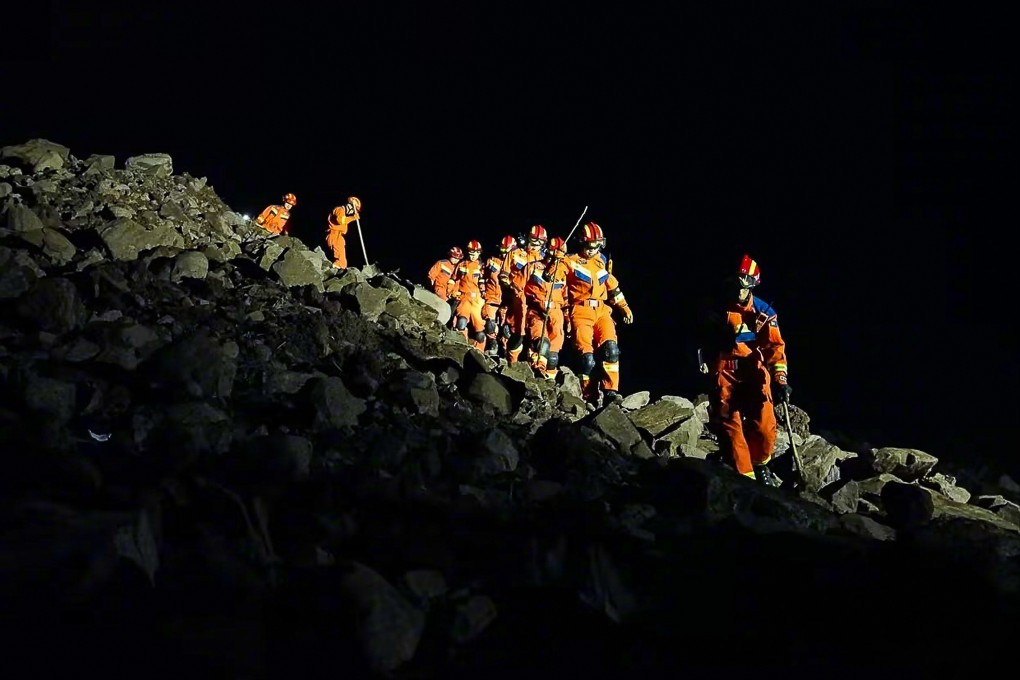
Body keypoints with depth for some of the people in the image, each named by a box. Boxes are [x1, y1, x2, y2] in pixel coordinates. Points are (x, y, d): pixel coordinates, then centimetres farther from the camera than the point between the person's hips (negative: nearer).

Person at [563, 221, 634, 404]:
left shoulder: (602, 262, 19)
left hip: (601, 311, 4)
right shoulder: (571, 262, 4)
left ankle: (610, 391, -19)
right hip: (581, 312, -4)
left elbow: (612, 285, 28)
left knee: (610, 348, -19)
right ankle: (589, 397, -5)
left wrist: (624, 307, 28)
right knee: (587, 356, -15)